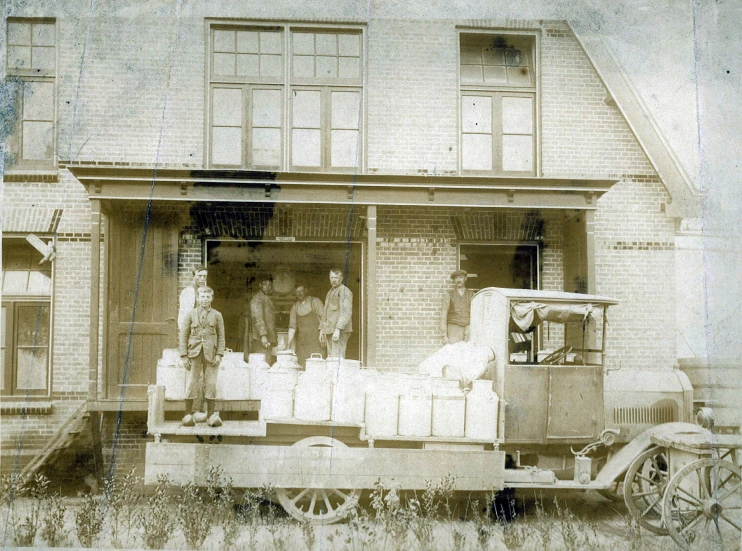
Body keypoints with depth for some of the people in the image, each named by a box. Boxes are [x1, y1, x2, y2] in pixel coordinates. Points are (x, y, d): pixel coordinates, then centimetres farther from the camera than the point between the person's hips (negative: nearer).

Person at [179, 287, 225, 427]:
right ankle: (188, 415, 6)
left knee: (210, 384, 1)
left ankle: (211, 415, 8)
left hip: (210, 354, 0)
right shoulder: (191, 314, 7)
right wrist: (184, 355, -1)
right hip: (195, 353, 0)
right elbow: (183, 335, 6)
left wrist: (219, 354, -3)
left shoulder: (217, 315, 8)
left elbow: (221, 336, 7)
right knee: (193, 383, -2)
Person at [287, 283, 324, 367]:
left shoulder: (314, 301, 3)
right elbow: (292, 326, 10)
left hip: (315, 338, -3)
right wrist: (289, 343, 2)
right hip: (301, 340, 4)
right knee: (302, 364, -3)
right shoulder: (295, 307, 13)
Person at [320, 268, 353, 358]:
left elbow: (346, 312, -16)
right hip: (329, 331, 9)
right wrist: (322, 330, 20)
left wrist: (338, 329, -24)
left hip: (340, 330, -9)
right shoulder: (329, 292, 23)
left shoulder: (344, 291, -5)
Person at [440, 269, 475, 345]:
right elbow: (443, 315, 3)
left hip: (469, 330, 1)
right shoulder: (449, 295, 6)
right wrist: (444, 336, -6)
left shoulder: (471, 294, 10)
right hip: (454, 330, -1)